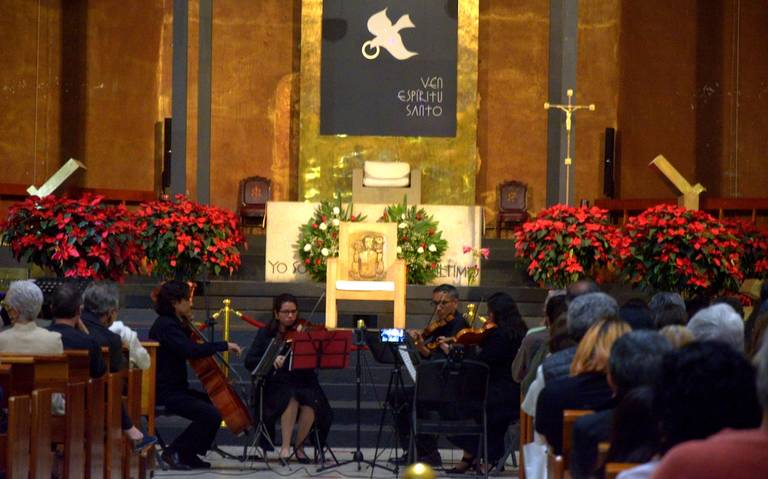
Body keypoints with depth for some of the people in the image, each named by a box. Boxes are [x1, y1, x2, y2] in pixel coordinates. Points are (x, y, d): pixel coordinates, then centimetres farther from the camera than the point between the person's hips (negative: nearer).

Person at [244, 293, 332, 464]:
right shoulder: (266, 334, 8)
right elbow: (249, 361, -1)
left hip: (304, 382, 1)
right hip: (277, 385, -1)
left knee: (311, 402, -31)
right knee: (291, 399, -34)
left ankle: (299, 446, -7)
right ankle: (285, 448, -26)